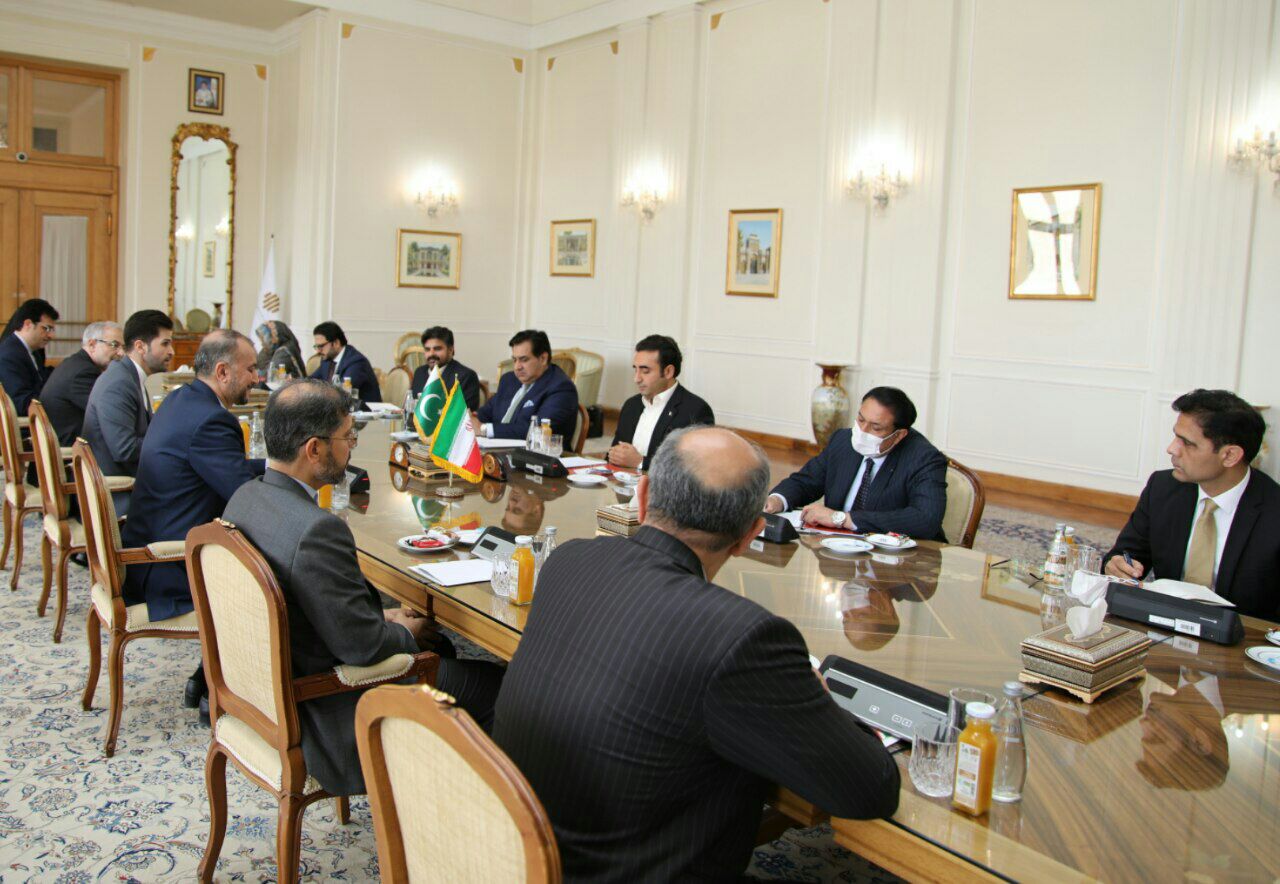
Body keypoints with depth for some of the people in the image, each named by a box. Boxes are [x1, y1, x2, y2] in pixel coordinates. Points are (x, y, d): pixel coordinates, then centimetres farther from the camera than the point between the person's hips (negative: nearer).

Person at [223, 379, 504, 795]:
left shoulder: (246, 496, -3)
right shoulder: (318, 530, -33)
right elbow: (362, 645, -27)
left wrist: (380, 616, 8)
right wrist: (405, 633, -6)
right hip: (327, 715, -9)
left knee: (438, 648, 24)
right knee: (492, 683, 2)